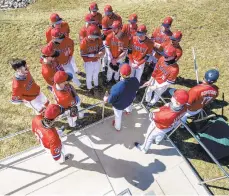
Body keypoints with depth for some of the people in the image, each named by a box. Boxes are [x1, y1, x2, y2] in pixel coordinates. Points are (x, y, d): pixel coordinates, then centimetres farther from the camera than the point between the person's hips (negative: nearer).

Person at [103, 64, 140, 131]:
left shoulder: (117, 87, -45)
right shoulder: (135, 80, -30)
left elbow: (111, 99, -28)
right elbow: (137, 88, -6)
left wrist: (106, 99, -6)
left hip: (119, 105, -4)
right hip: (130, 100, 4)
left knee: (118, 116, 27)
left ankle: (117, 127, 58)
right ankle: (128, 110, 77)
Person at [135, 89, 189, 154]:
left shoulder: (168, 115, -49)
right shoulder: (184, 107, -29)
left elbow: (152, 116, -31)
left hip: (159, 127, -6)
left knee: (149, 137, 26)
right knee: (161, 134, 40)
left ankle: (144, 149, 56)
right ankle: (157, 141, 75)